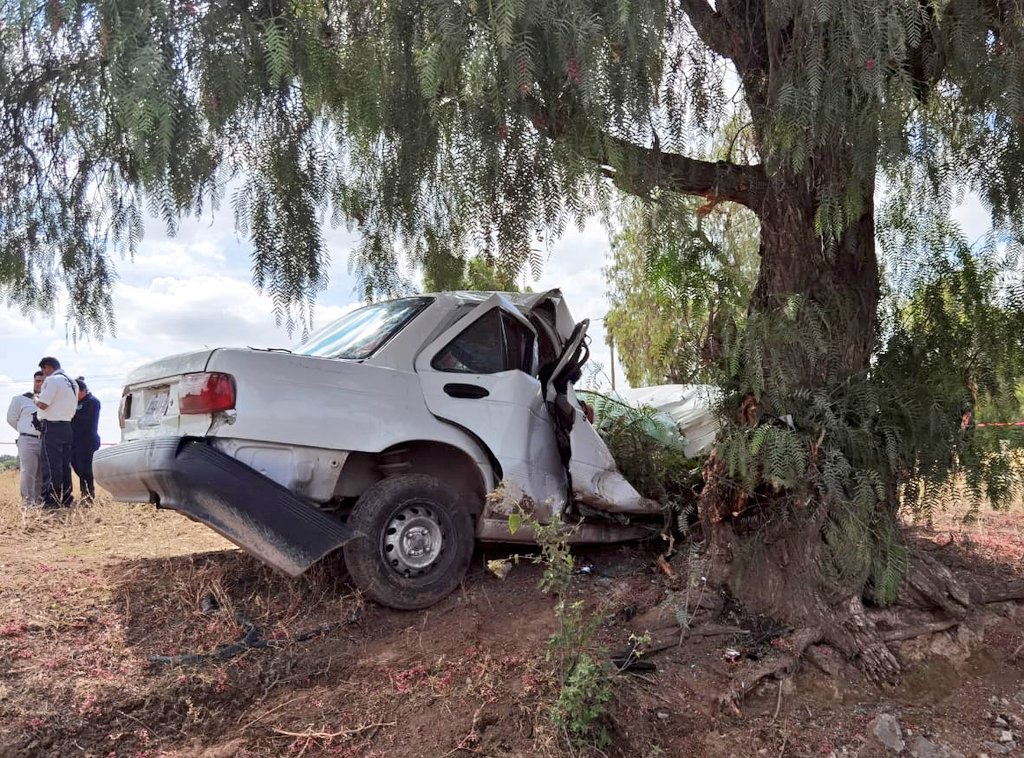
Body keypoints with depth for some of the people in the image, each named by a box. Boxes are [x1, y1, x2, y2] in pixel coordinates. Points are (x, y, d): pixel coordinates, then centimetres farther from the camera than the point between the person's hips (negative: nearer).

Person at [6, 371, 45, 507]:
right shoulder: (20, 399, 3)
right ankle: (27, 501, -4)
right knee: (28, 472, -8)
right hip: (28, 441, -3)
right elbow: (11, 418, 8)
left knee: (42, 474, 6)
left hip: (46, 441, 3)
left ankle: (39, 499, 14)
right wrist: (26, 431, 8)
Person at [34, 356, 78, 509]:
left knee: (51, 466, -6)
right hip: (67, 426, 8)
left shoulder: (53, 380, -11)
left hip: (52, 427, -8)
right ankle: (66, 499, 14)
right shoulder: (72, 382, 17)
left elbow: (43, 404, -20)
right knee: (65, 465, 11)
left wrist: (36, 398, 2)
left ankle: (51, 501, -6)